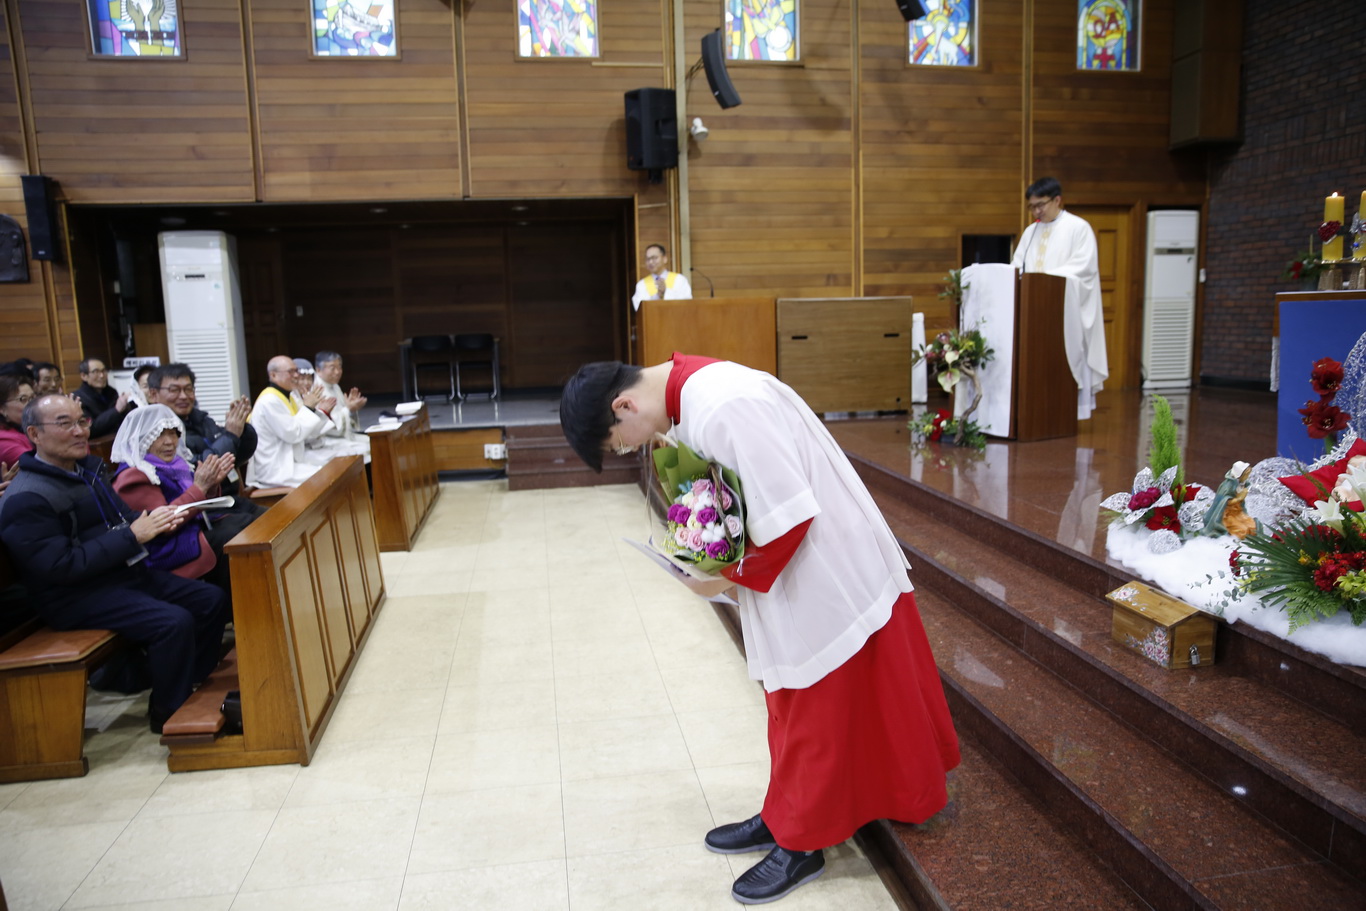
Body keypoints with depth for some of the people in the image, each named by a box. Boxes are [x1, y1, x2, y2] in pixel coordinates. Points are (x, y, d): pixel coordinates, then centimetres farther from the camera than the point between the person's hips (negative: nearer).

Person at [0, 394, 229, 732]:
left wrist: (154, 520, -3)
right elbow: (62, 567, -23)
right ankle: (168, 713, -7)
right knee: (174, 622, -28)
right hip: (76, 597, -9)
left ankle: (193, 686, 15)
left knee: (212, 600, 3)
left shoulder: (88, 468, 10)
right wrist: (132, 536, -23)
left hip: (126, 572, 9)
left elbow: (122, 519, 21)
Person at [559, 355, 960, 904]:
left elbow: (788, 512, -28)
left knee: (817, 706, 8)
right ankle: (784, 817, 37)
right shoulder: (687, 392, 1)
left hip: (824, 570, -9)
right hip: (792, 567, 9)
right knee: (790, 697, 20)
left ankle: (801, 844, 25)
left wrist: (728, 576, -16)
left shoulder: (723, 409, -30)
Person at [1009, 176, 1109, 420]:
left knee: (1064, 357, -6)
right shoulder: (1031, 231, 18)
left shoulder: (1078, 227, 0)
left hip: (1066, 308, -5)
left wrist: (1047, 276, -21)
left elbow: (1085, 266, -10)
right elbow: (1018, 263, 16)